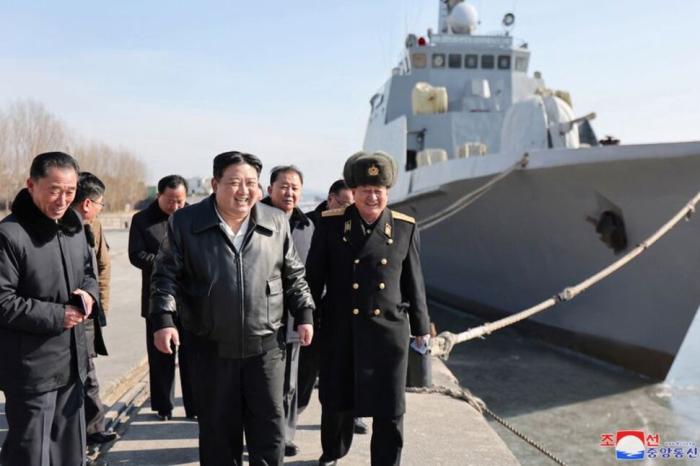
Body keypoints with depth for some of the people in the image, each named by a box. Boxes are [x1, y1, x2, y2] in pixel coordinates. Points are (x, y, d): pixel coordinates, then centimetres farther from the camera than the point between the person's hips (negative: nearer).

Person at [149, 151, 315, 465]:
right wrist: (163, 319, -14)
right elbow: (166, 275, -3)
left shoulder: (276, 222, 2)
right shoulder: (185, 222, -4)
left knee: (269, 424, 8)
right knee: (216, 426, 12)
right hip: (211, 346, -1)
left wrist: (304, 314, 5)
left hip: (265, 344, 1)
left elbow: (293, 275, 10)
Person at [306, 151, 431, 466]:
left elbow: (413, 282, 7)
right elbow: (314, 278, 1)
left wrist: (421, 327, 11)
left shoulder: (405, 228, 0)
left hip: (389, 331, 0)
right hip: (340, 330, 0)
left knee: (389, 408, 4)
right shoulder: (330, 224, -4)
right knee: (337, 401, 17)